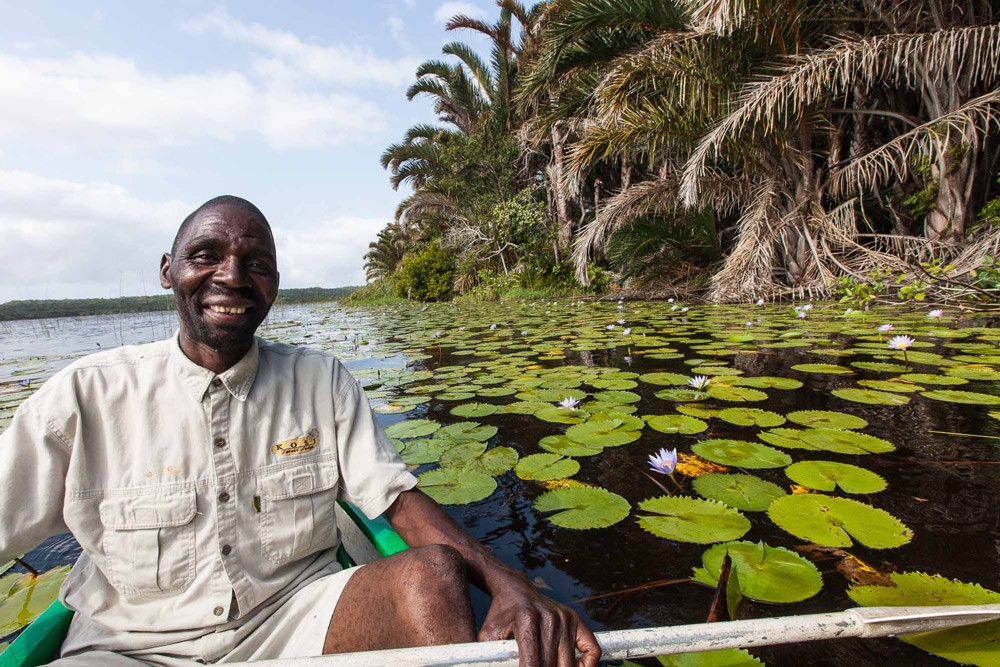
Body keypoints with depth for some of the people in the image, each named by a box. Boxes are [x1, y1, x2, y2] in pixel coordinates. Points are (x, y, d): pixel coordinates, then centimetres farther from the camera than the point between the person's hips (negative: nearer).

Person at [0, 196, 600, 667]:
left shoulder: (321, 381, -4)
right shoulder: (87, 395, -6)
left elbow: (398, 497, -9)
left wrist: (510, 584, -23)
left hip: (292, 617, 1)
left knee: (432, 571, -25)